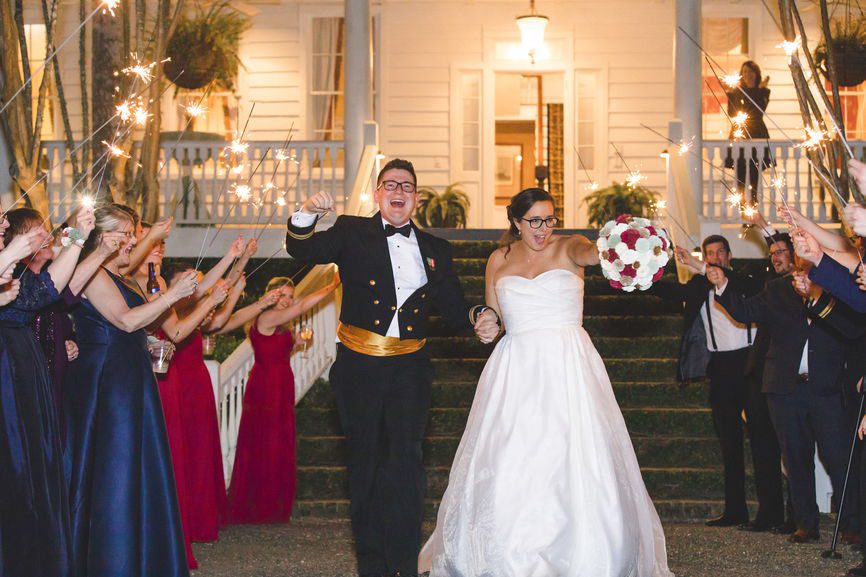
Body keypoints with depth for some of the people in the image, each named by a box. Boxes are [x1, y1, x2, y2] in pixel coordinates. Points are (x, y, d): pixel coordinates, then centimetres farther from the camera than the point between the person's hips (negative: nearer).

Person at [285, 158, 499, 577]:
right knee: (365, 464, 10)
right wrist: (306, 215, -25)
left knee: (406, 464, -9)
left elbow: (453, 308, 10)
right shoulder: (352, 233, 5)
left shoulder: (435, 250, 12)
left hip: (409, 370, 1)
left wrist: (480, 318, -11)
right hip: (359, 370, 0)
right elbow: (302, 250, -5)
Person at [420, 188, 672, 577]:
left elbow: (588, 252, -23)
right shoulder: (499, 260, 13)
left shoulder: (566, 248, 2)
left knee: (575, 462, -8)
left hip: (567, 367, -2)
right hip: (515, 370, 3)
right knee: (507, 467, -2)